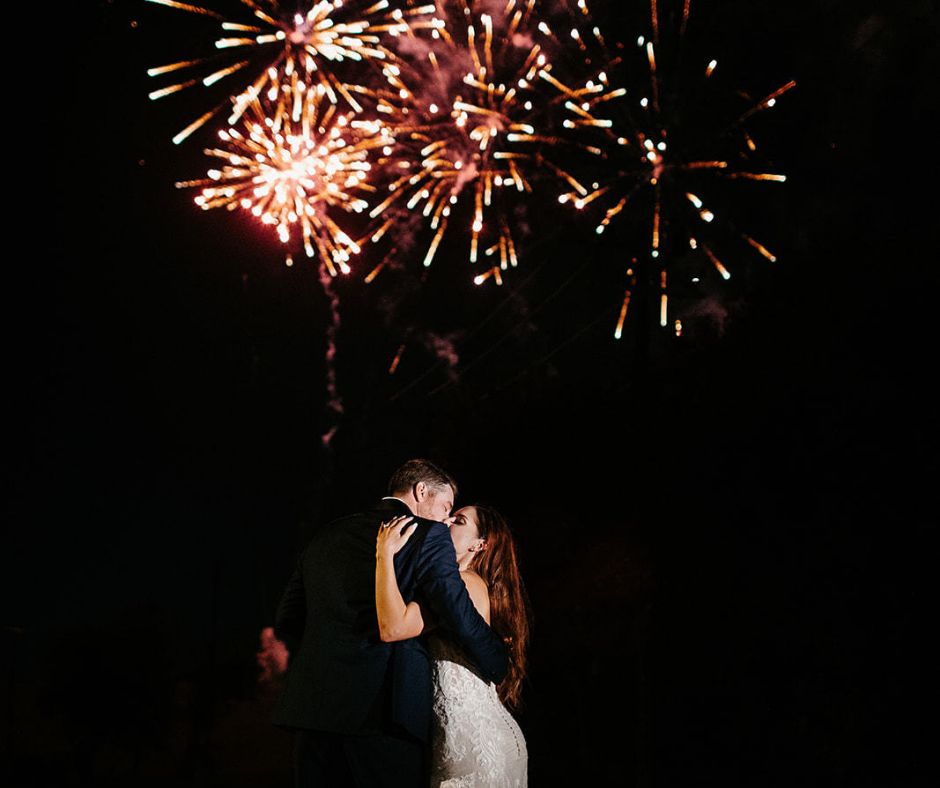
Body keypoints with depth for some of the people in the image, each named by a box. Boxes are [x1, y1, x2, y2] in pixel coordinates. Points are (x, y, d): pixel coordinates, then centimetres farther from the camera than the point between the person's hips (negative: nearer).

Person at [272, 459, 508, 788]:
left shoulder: (326, 536, 19)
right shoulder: (428, 535, 1)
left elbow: (286, 621, 20)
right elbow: (461, 618, -6)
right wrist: (500, 665, 11)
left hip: (312, 705, 6)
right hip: (386, 710, -5)